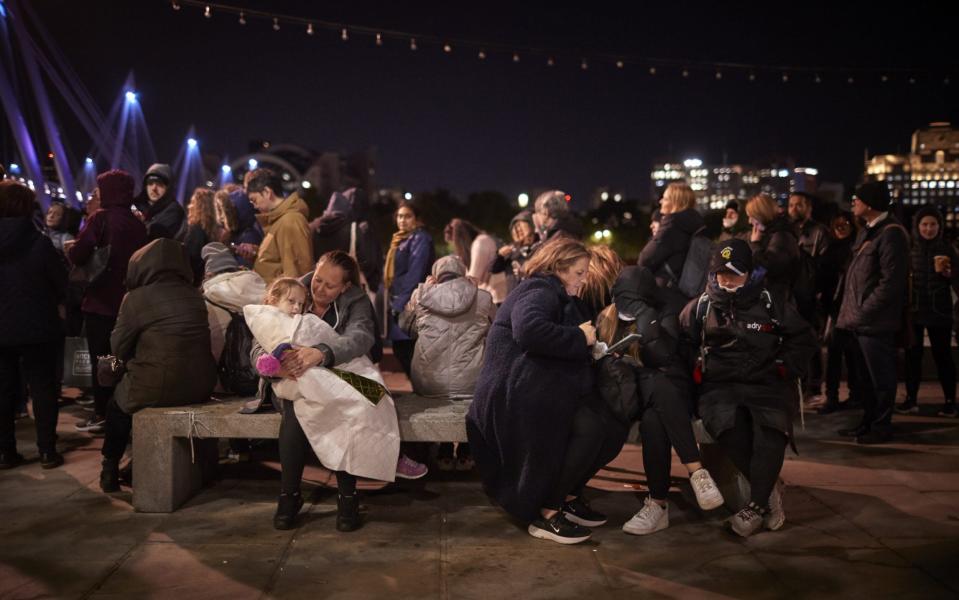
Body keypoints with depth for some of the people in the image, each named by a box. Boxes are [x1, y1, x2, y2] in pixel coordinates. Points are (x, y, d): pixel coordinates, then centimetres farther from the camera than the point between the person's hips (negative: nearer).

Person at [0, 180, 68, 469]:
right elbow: (62, 282, -6)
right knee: (43, 386, 7)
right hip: (38, 326, -3)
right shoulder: (38, 242, -14)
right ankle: (47, 450, 8)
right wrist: (57, 306, 12)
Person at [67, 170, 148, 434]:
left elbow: (78, 256, -16)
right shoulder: (138, 224, 3)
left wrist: (70, 249, 5)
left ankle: (101, 415, 6)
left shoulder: (100, 218, -11)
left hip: (101, 301, -5)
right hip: (128, 302, 5)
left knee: (101, 359, 3)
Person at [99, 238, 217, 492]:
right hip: (200, 387, 5)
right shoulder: (196, 296, 2)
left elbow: (118, 348, -3)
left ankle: (111, 468, 37)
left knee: (118, 400, 28)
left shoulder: (136, 299, -11)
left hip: (155, 390, -5)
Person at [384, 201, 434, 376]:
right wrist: (392, 303, 16)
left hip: (409, 307, -10)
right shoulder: (400, 240, 20)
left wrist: (401, 304, -19)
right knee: (400, 351, 11)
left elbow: (415, 274, -18)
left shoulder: (420, 239, -9)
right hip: (397, 304, 10)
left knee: (409, 354, -10)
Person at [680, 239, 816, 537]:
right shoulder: (700, 307, 11)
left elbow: (804, 337, 17)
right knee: (729, 425, -33)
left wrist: (786, 369, 8)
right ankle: (769, 489, -16)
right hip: (718, 388, 0)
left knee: (772, 429, -32)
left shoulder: (771, 305, 9)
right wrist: (696, 372, 5)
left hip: (765, 385, 0)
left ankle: (756, 503, -23)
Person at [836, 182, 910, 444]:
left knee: (881, 376, 1)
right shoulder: (867, 231, 15)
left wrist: (863, 312, -18)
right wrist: (854, 311, 12)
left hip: (877, 322, -9)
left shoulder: (891, 233, -14)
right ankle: (869, 421, 27)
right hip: (862, 319, 9)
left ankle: (882, 426, 11)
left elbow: (891, 282, -19)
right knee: (865, 376, 17)